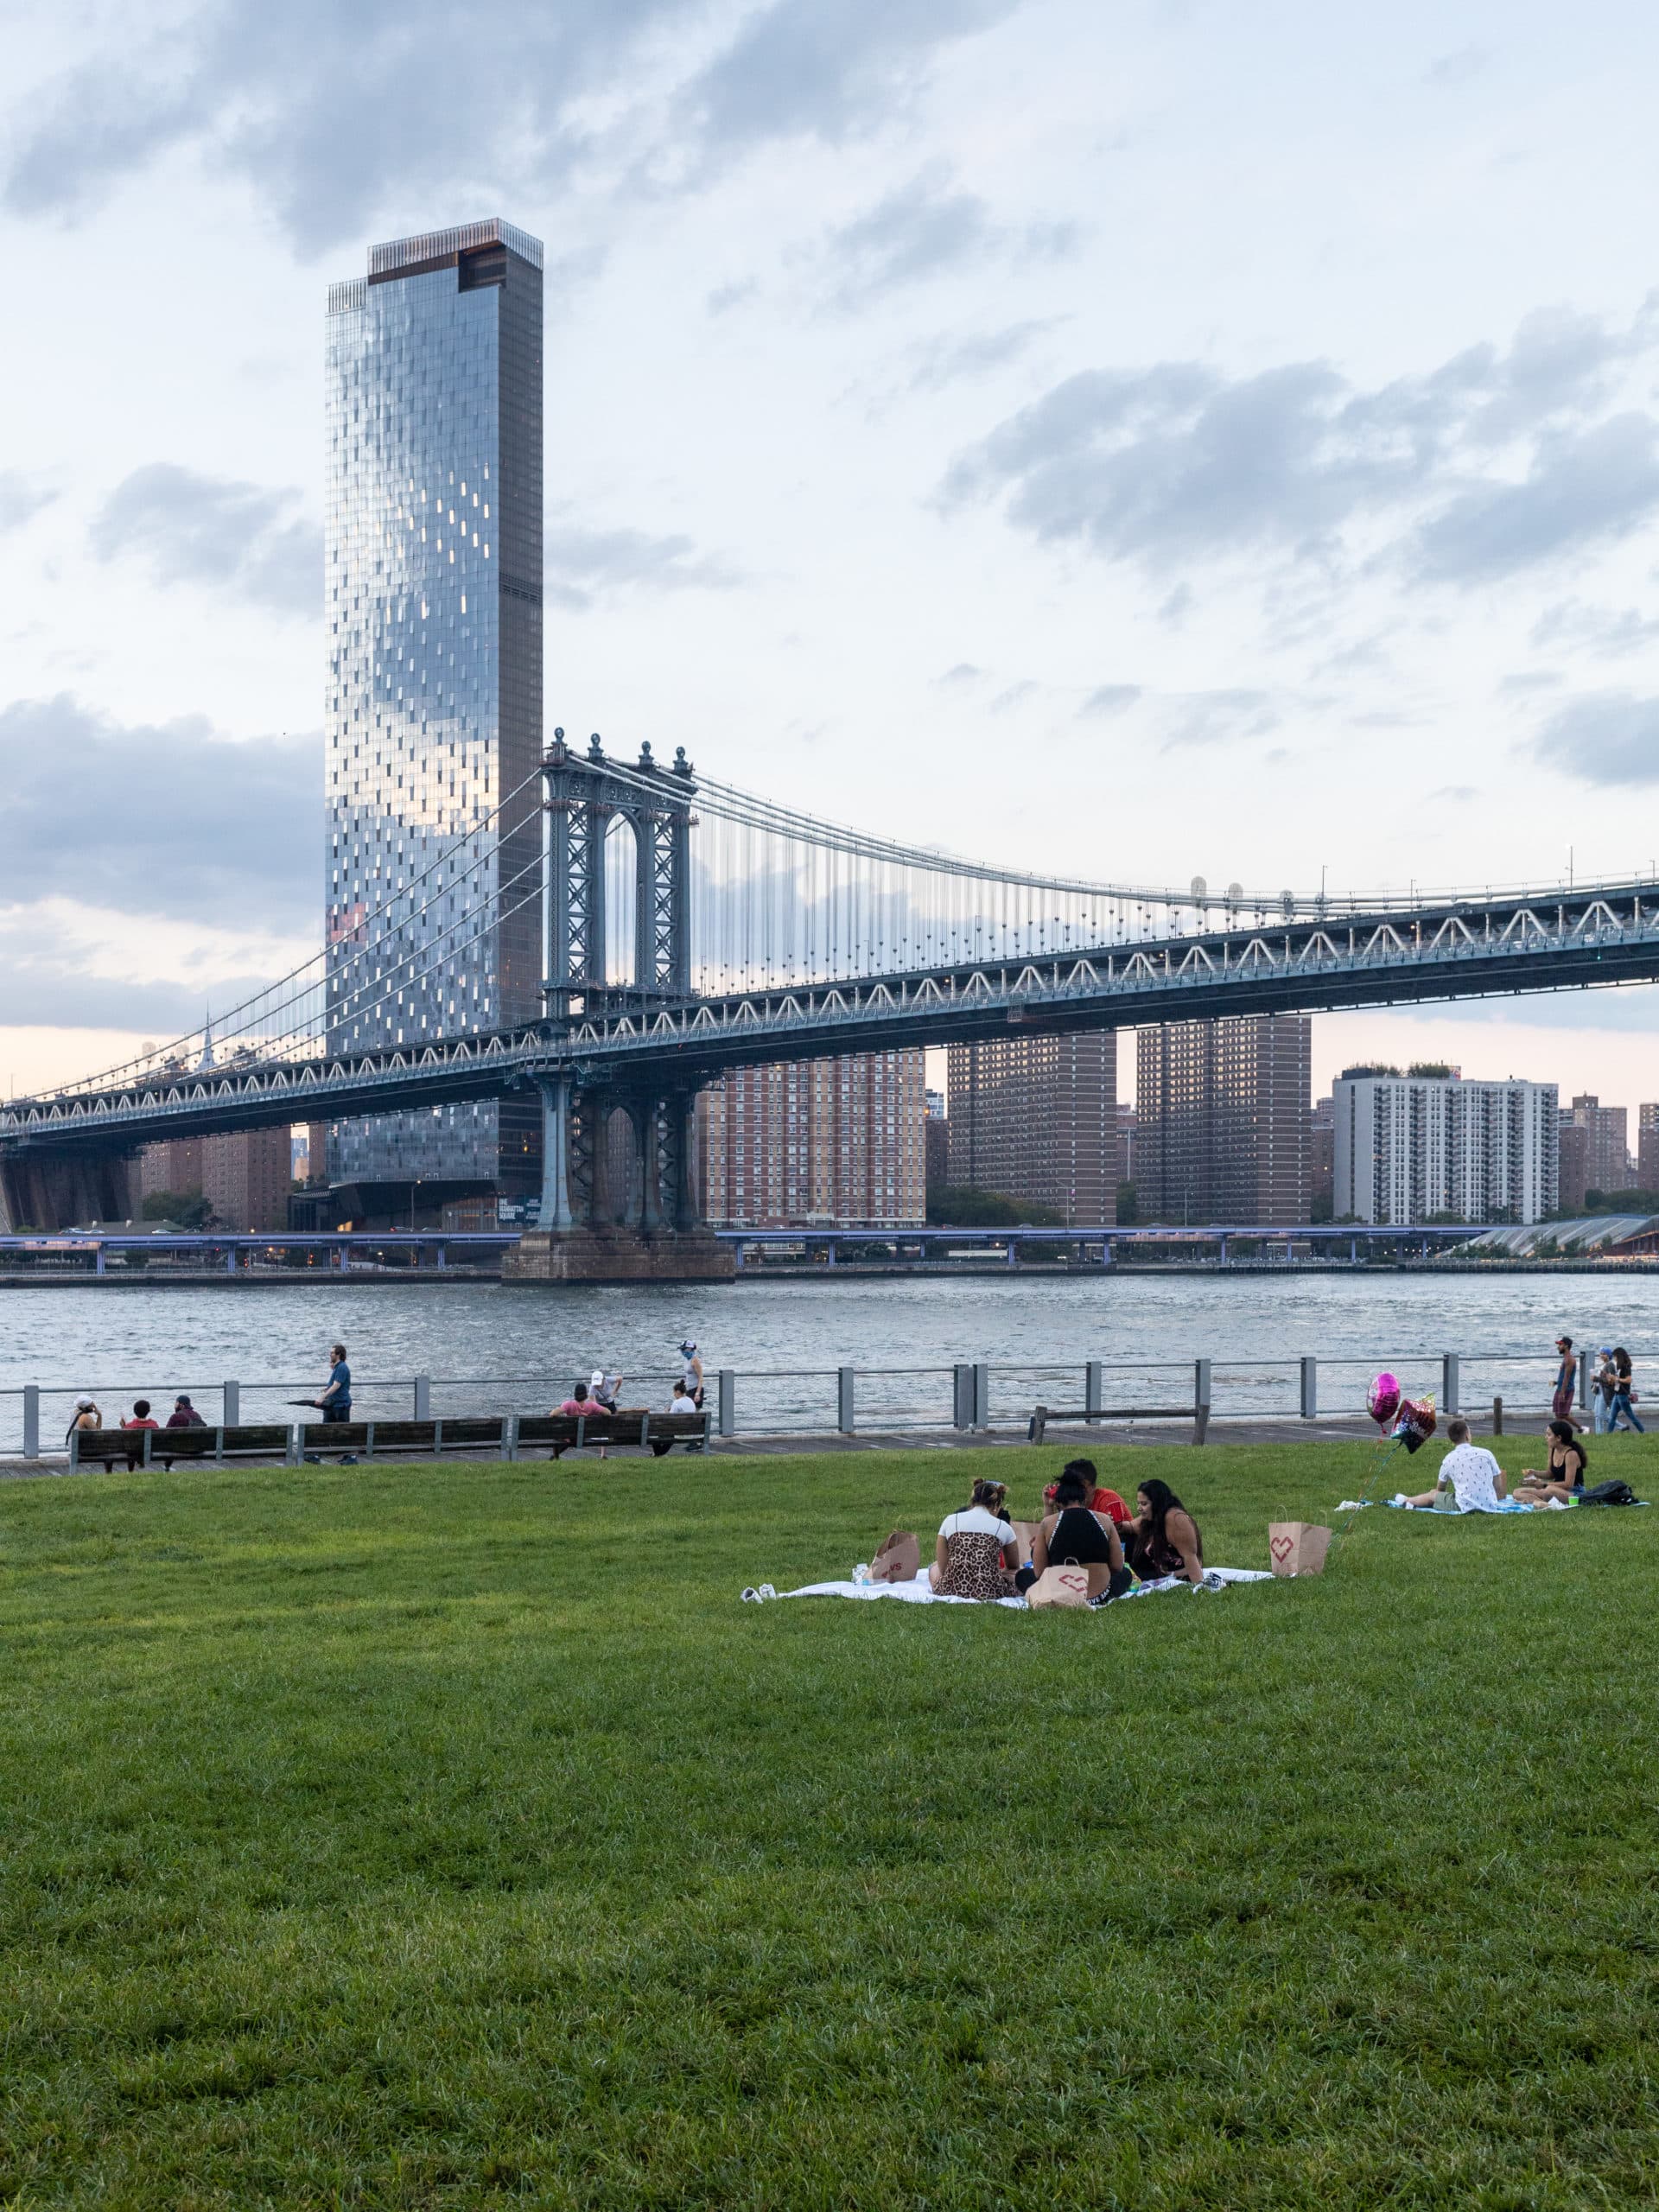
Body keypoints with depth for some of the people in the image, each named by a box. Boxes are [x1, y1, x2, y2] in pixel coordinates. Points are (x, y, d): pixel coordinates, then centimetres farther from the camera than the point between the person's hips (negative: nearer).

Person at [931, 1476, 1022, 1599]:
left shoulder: (950, 1520, 6)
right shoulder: (1003, 1527, 6)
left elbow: (943, 1567, 8)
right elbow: (1013, 1566, 22)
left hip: (952, 1589, 3)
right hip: (990, 1591, -3)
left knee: (935, 1568, 36)